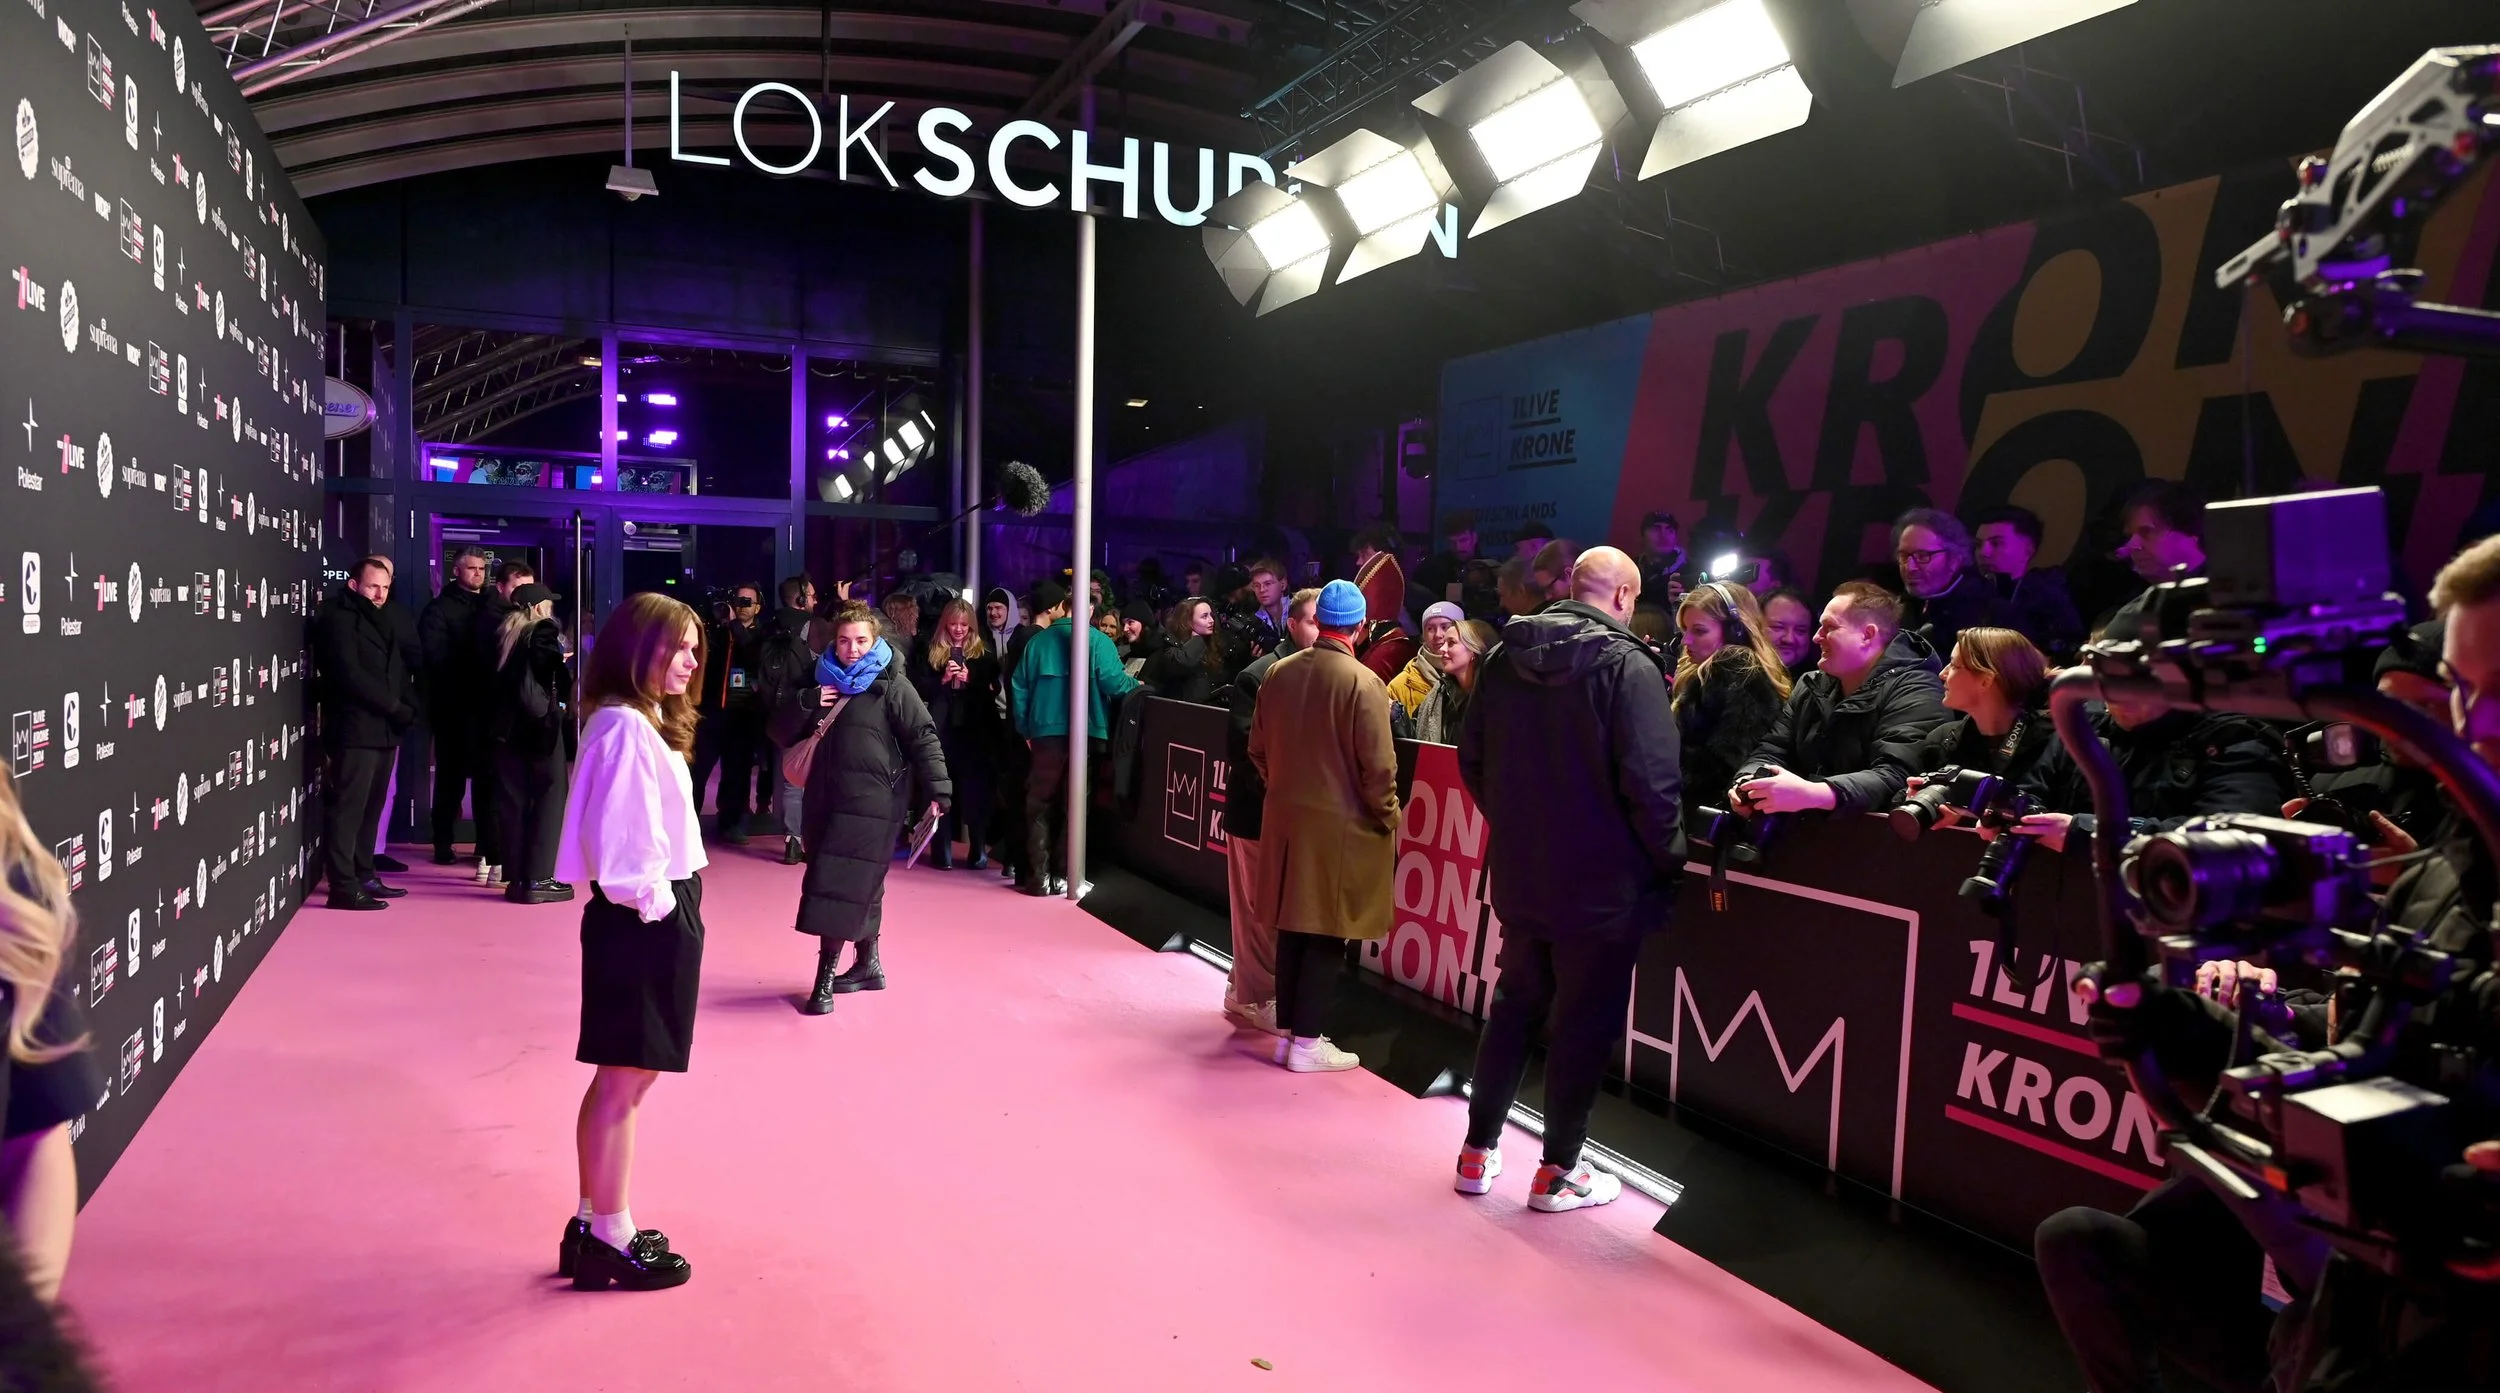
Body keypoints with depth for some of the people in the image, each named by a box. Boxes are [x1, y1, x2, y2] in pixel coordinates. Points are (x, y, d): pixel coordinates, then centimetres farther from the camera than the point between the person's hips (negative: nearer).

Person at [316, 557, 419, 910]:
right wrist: (396, 707, -14)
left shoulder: (380, 623, 20)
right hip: (355, 731, -8)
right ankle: (343, 886, -6)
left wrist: (407, 707, -2)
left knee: (371, 808, 12)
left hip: (384, 731, 8)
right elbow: (350, 675, -16)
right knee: (348, 809, -7)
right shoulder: (338, 620, -5)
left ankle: (364, 876, 19)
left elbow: (399, 670, 17)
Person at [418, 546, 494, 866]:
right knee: (451, 777, 2)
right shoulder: (439, 608, 1)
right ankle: (443, 844, 11)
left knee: (487, 776, 6)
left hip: (484, 705, 4)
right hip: (453, 707, -4)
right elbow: (434, 657, -11)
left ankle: (488, 842, 13)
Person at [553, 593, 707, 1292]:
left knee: (626, 1077, 16)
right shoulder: (625, 725, -17)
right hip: (642, 918, -10)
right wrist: (647, 901, -15)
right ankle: (609, 1240, 10)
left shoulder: (645, 722, 16)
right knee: (623, 1080, -1)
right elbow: (617, 832, -23)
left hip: (663, 913, 10)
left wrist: (673, 903, 6)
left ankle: (593, 1227, 27)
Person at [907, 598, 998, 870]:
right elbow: (918, 687, 2)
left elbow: (994, 689, 1)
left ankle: (978, 852, 6)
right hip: (941, 728, 1)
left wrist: (970, 680, -14)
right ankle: (942, 852, 9)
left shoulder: (983, 652, 7)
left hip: (975, 730, -1)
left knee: (975, 790, -1)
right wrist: (943, 679, -12)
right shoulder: (930, 651, 8)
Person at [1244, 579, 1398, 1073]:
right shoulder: (1363, 683, -16)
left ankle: (1287, 1031, 22)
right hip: (1341, 823, -6)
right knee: (1327, 934, 3)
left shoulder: (1278, 673, 2)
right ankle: (1308, 1041, 8)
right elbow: (1378, 767, -15)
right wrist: (1388, 817, 0)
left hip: (1285, 817, 6)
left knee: (1292, 926, 14)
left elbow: (1258, 749, 11)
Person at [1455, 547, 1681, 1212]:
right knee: (1583, 1022, 8)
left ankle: (1478, 1150, 26)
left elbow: (1472, 759, 8)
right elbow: (1652, 782, -21)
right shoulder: (1627, 664, -16)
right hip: (1602, 881, -5)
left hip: (1519, 871, 6)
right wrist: (1668, 859, -6)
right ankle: (1559, 1170, 19)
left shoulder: (1508, 655, 2)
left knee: (1515, 1003, 19)